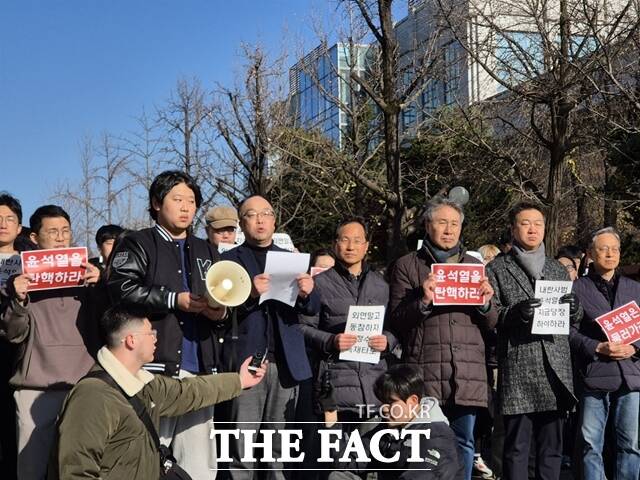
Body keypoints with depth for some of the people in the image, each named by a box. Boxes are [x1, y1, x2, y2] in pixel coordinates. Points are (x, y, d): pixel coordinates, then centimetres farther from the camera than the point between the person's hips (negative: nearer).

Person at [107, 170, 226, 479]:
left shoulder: (207, 252, 24)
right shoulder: (136, 245, 6)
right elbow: (121, 290, -11)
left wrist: (220, 313, 4)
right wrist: (175, 300, -13)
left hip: (199, 368, 5)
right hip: (154, 367, -5)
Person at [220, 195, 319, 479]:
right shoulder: (229, 259, 4)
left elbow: (312, 310, 10)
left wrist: (306, 293, -12)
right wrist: (249, 293, -24)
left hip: (286, 361, 3)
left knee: (281, 444, 6)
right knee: (242, 447, -3)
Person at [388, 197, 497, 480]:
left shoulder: (475, 266, 18)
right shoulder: (407, 266, 7)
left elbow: (490, 324, 17)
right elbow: (396, 321, 1)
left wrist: (485, 303, -4)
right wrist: (423, 302, -15)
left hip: (468, 371, 3)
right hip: (424, 371, -3)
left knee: (464, 444, 7)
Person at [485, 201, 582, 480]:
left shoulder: (559, 270, 18)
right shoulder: (497, 269, 4)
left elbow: (574, 320, 19)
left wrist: (574, 309, -4)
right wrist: (514, 313, -20)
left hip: (555, 371, 4)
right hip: (517, 373, -4)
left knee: (552, 447, 9)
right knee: (516, 447, 1)